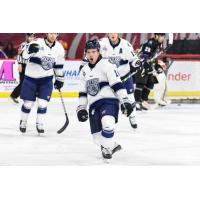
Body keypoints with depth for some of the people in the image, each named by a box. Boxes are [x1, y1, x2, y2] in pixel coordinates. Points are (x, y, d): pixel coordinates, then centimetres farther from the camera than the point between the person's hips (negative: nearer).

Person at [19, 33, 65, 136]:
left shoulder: (59, 48, -2)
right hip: (31, 77, -3)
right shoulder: (38, 43, -19)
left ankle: (39, 125, 11)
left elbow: (59, 65, 12)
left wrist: (59, 79, 14)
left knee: (43, 103, -4)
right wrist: (30, 50, -52)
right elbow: (25, 55, -30)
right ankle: (23, 122, 30)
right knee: (28, 103, 6)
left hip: (46, 79, 3)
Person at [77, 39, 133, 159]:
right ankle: (112, 146, 29)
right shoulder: (84, 71, 15)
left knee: (107, 124, -33)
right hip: (94, 106, 6)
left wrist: (125, 101, -19)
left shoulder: (106, 65, -7)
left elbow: (117, 84, -13)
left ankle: (107, 148, -10)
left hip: (109, 101, -6)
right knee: (97, 138, 2)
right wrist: (81, 108, 14)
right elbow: (83, 92, 21)